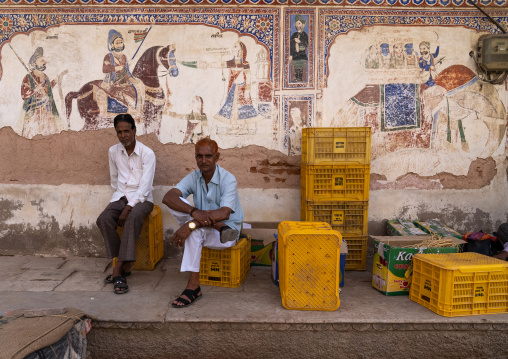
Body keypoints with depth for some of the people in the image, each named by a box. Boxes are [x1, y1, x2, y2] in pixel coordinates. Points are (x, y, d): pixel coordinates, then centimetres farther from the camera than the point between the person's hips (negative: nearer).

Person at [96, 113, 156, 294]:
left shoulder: (147, 154, -10)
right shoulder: (113, 151, 6)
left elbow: (145, 187, -16)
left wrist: (127, 209, -23)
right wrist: (121, 201, 11)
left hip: (141, 198, -4)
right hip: (120, 197, 4)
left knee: (133, 217, -37)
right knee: (103, 219, -26)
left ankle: (119, 267, -30)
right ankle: (125, 265, -18)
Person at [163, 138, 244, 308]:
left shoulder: (228, 179, -15)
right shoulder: (193, 177, -2)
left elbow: (224, 213, -29)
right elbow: (167, 197, -19)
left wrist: (190, 225, -39)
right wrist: (194, 211, -39)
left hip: (227, 236, -5)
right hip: (203, 229, 5)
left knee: (195, 230, -36)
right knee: (176, 203, -18)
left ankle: (193, 287, -30)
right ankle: (220, 226, -24)